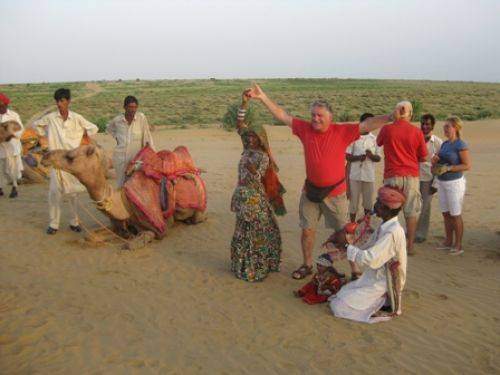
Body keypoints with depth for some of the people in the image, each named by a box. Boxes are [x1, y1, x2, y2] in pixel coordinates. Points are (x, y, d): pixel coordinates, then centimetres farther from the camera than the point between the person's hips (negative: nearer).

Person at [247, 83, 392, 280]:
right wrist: (263, 97, -4)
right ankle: (307, 265, 33)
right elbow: (282, 115, 0)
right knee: (307, 229, 14)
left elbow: (367, 125, -13)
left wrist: (389, 118, -25)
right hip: (310, 190, 3)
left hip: (335, 192, -3)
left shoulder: (342, 131, -9)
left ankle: (355, 269, 20)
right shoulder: (305, 129, -2)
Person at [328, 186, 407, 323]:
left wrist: (347, 245, -18)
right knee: (339, 295, 14)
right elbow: (367, 249, 12)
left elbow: (370, 260, -30)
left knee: (338, 306, -13)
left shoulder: (392, 232, -26)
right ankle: (382, 300, 14)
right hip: (373, 279, 9)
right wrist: (338, 254, 3)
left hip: (381, 285, -9)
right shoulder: (385, 227, 5)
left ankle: (384, 303, 0)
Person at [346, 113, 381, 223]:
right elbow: (347, 156, 0)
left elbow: (378, 158, 3)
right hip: (355, 175, -1)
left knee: (368, 202, 9)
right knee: (353, 201, 6)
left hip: (369, 176, 1)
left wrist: (371, 155, -18)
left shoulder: (374, 139, 3)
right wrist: (358, 157, -18)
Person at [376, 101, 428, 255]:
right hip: (411, 176, 1)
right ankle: (410, 246, 14)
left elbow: (378, 142, 18)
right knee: (411, 212, 9)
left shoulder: (386, 129, -5)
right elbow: (423, 157, 5)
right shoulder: (417, 132, -4)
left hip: (392, 176, 0)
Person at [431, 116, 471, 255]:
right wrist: (434, 162, -3)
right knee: (446, 213, 13)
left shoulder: (461, 145, -13)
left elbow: (467, 165, -17)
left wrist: (448, 168, -23)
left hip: (455, 183, -7)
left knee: (455, 215, 0)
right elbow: (438, 159, 20)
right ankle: (448, 242, 24)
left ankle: (458, 245, 10)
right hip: (442, 182, 8)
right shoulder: (445, 144, 9)